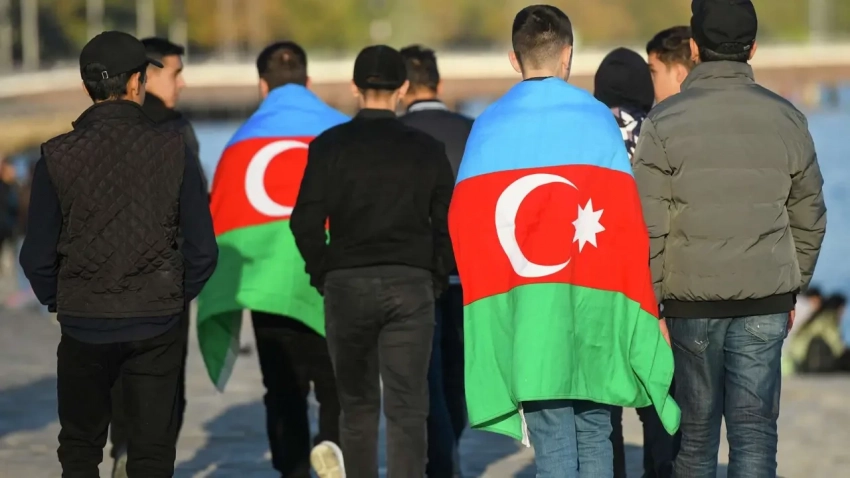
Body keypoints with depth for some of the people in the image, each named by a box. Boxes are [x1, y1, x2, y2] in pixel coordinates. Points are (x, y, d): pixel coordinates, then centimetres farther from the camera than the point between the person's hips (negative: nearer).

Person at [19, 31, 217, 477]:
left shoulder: (57, 156, -7)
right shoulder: (172, 151, -6)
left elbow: (37, 256, -4)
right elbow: (203, 250, -4)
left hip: (83, 325, 0)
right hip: (157, 324, 0)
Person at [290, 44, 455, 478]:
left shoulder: (330, 146, -3)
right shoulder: (427, 149, 3)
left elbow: (306, 221, -9)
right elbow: (448, 224, 4)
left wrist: (322, 272, 4)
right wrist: (436, 279, 15)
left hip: (347, 283, 0)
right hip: (411, 285, 0)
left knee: (357, 404, 14)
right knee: (407, 407, -2)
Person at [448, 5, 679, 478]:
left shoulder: (488, 128, 4)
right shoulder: (597, 119, 0)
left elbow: (464, 224, 1)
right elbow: (627, 222, -3)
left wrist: (486, 292, 13)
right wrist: (644, 305, 3)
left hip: (521, 303, 0)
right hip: (593, 299, 0)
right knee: (593, 432, 11)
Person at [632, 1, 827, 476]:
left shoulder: (665, 123, -6)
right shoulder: (787, 120, 2)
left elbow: (650, 227, -8)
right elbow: (810, 220, 9)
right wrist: (792, 290, 20)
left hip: (692, 300, -1)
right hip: (766, 301, 1)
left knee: (696, 432, 10)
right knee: (755, 433, 2)